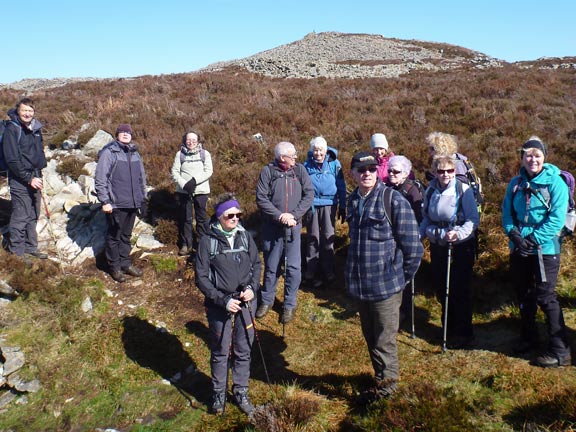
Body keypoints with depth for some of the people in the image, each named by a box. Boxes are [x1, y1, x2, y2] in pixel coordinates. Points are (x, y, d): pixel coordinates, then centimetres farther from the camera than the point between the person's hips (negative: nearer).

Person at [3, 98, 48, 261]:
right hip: (19, 180, -7)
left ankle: (31, 247, 25)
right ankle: (17, 251, 10)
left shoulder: (36, 128, 9)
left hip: (34, 178, 7)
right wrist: (29, 178, -17)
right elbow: (12, 159, -16)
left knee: (33, 216, 13)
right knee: (21, 216, -2)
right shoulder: (12, 129, -12)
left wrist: (38, 175, 10)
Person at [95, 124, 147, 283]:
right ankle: (114, 267, 16)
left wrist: (142, 199, 17)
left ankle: (125, 263, 27)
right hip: (116, 204, -6)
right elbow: (100, 179, -11)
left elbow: (141, 178, 19)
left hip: (132, 204, 6)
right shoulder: (109, 152, -7)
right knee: (114, 236, 5)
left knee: (126, 235, 16)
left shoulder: (135, 154, 12)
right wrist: (105, 201, -14)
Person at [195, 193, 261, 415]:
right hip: (219, 306, -3)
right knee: (220, 353, 11)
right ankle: (218, 394, 30)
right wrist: (224, 300, -16)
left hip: (245, 304, 3)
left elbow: (256, 264, 10)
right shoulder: (208, 241, -11)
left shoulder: (245, 236, 0)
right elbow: (201, 278, -10)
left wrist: (252, 287, -6)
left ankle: (241, 392, 32)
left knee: (243, 351, 14)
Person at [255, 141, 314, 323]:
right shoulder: (268, 171, -7)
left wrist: (293, 215, -14)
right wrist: (279, 216, -18)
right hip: (272, 227, -1)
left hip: (293, 227, 1)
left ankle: (290, 305, 17)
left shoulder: (299, 170, -1)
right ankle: (267, 300, 30)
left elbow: (309, 194, -4)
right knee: (271, 266, 11)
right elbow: (261, 198, -10)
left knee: (293, 267, 1)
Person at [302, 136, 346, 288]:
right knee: (313, 238, 5)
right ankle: (310, 273, 11)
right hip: (312, 205, 0)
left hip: (329, 205, 0)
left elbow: (341, 186, 2)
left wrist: (342, 207, 2)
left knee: (328, 237, 8)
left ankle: (328, 269, 21)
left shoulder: (334, 163, -3)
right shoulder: (307, 164, 0)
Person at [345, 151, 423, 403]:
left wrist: (404, 276, -4)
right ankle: (382, 377, 35)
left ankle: (387, 384, 23)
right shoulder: (353, 201, 7)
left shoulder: (393, 200, -13)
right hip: (359, 284, 6)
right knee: (370, 336, 18)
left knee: (384, 340, 5)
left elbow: (412, 244, -11)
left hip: (386, 285, -6)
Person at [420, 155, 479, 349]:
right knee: (441, 289, 14)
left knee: (460, 291, 1)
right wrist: (419, 234, 2)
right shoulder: (430, 191, 4)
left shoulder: (463, 190, -12)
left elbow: (473, 219, -12)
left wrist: (458, 233, -27)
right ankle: (449, 329, 32)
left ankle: (464, 333, 18)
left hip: (460, 247, -5)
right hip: (437, 246, 5)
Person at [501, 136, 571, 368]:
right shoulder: (516, 183, 6)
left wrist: (534, 239, -20)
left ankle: (560, 351, 5)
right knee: (524, 294, 17)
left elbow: (557, 218, -15)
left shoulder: (555, 182, -10)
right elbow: (506, 212, 6)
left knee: (545, 297, -6)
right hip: (519, 248, 6)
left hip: (545, 249, -5)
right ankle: (528, 337, 35)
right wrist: (514, 233, -12)